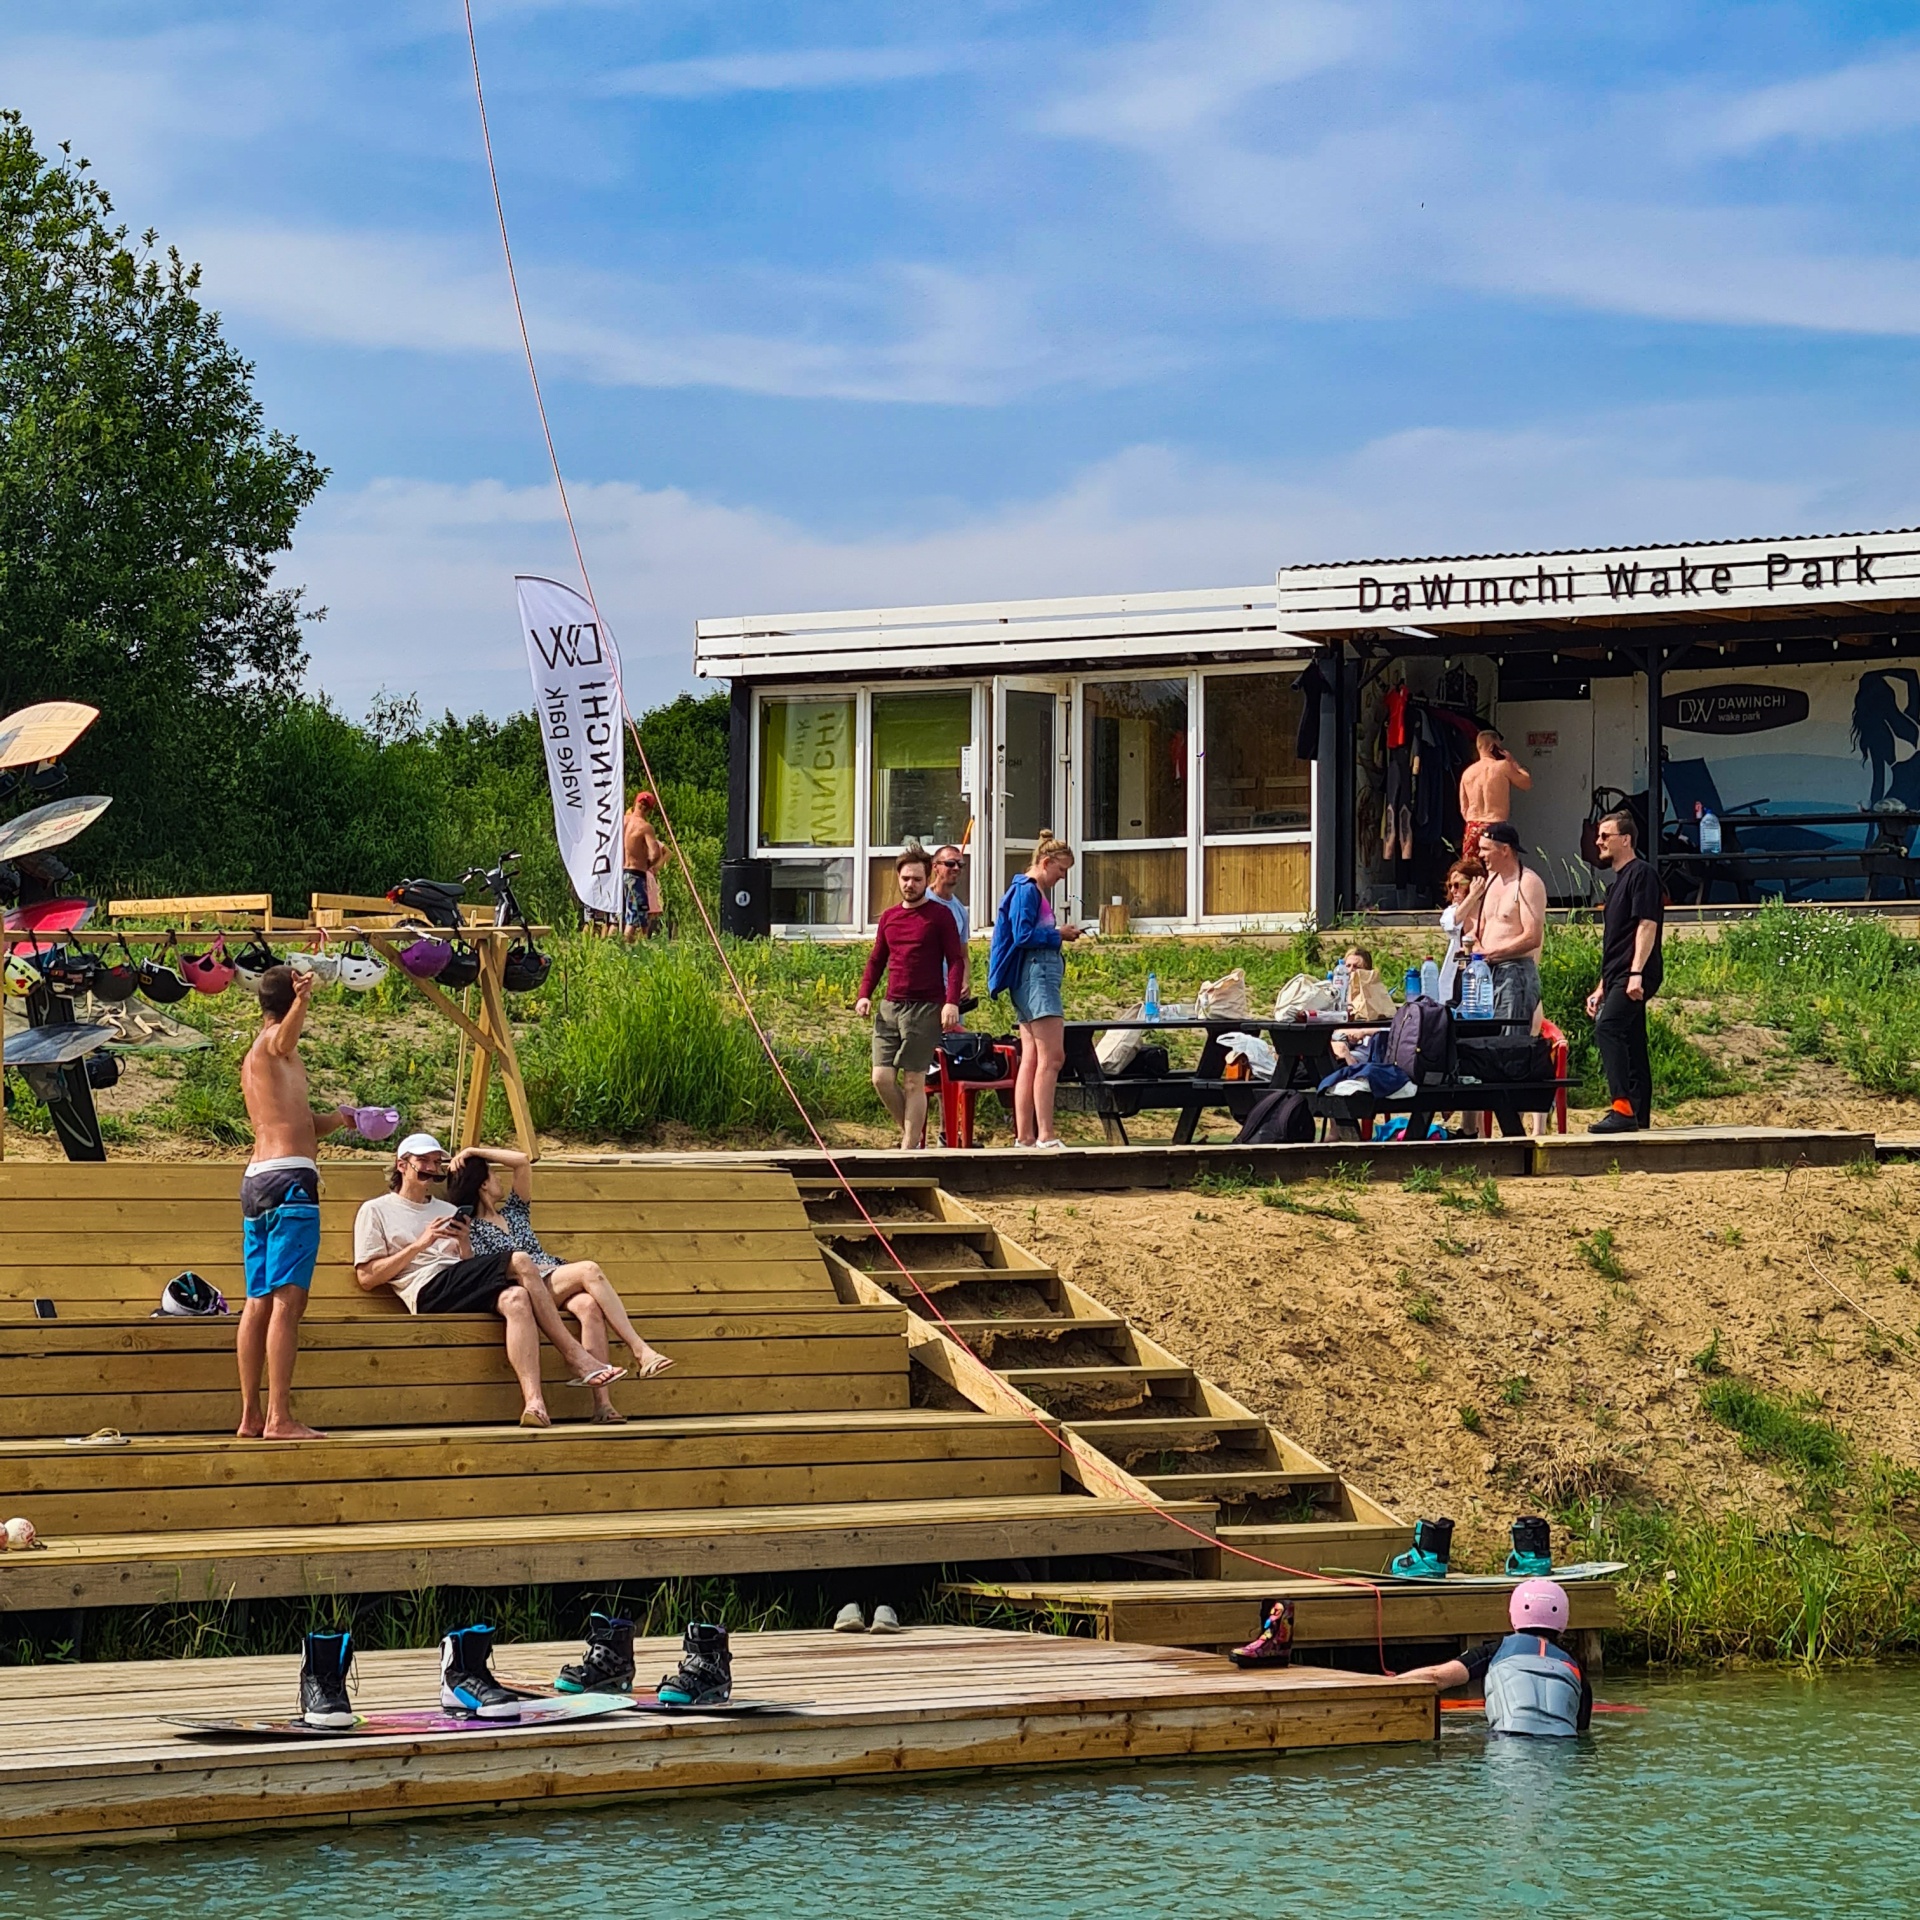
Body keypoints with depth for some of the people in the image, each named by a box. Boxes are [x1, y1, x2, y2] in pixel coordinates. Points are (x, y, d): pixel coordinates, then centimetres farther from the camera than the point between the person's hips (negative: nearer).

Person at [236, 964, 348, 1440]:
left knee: (258, 1302, 11)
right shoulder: (274, 1041, -2)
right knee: (287, 1301, -12)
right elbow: (285, 1039, -30)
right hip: (290, 1177, -9)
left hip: (255, 1180, 10)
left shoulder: (252, 1058, 25)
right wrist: (302, 1002, -48)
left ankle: (251, 1417, 12)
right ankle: (280, 1418, -18)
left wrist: (334, 1119, 30)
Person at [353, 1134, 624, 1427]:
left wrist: (463, 1241, 3)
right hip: (427, 1292, -6)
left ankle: (534, 1404, -43)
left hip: (460, 1291, 6)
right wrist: (421, 1243, -5)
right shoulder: (376, 1211, 14)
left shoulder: (448, 1212, 31)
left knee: (515, 1298, -32)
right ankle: (576, 1357, -26)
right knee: (521, 1262, -26)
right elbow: (367, 1277, 1)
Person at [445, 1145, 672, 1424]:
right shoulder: (470, 1229, 13)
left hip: (561, 1288, 5)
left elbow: (522, 1161, 24)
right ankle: (641, 1351, -34)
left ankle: (602, 1402, -43)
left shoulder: (513, 1212, 31)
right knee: (590, 1270, -28)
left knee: (589, 1305, -30)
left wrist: (475, 1151, 23)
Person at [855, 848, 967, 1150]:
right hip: (890, 1007, 5)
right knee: (882, 1078, -2)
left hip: (925, 1009, -5)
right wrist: (864, 994, 6)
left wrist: (952, 1002, -15)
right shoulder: (889, 918, 14)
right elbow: (876, 960, 21)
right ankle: (911, 1133, 17)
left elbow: (955, 960, -4)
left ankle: (910, 1148, 1)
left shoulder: (940, 915, 0)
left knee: (914, 1082, -4)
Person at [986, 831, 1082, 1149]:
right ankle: (1045, 1136, -16)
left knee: (1031, 1061, 8)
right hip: (1036, 975, -11)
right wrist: (1058, 935, -9)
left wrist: (1059, 935, 7)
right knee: (1052, 1057, -13)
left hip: (1038, 976, 11)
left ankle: (1024, 1137, 8)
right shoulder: (1027, 891, -10)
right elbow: (1023, 935, -18)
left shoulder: (1037, 892, 20)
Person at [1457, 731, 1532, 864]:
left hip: (1472, 829, 5)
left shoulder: (1468, 773, 9)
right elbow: (1527, 783, 7)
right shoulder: (1503, 766, -6)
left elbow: (1464, 809, 13)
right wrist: (1513, 762, 13)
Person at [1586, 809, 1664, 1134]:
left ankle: (1622, 1108, -33)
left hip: (1633, 977, -11)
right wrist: (1602, 988, 26)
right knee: (1632, 1045, 9)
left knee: (1607, 1028, -25)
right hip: (1618, 979, 11)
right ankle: (1639, 1118, 10)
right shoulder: (1617, 881, 25)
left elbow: (1647, 925, -16)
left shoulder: (1641, 874, -5)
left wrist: (1636, 972, -25)